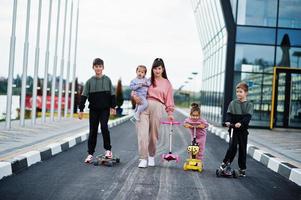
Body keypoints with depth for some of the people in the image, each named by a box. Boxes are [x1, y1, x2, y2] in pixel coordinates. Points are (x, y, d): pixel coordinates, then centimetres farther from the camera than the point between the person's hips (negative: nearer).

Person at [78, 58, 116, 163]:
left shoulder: (107, 80, 2)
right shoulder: (90, 81, 3)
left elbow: (112, 94, 5)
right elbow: (84, 96, 2)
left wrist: (113, 107, -1)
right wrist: (81, 109, -2)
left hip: (105, 109, -2)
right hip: (93, 109, 2)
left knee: (104, 126, -18)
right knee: (93, 131, 4)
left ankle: (108, 149, -3)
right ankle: (90, 154, 10)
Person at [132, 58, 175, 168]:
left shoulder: (167, 83, 15)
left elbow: (169, 100, 11)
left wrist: (170, 113, 2)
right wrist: (135, 96, -4)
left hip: (157, 107, -1)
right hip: (143, 106, 1)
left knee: (153, 133, 2)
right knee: (142, 133, -11)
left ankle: (151, 156, 21)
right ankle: (143, 159, -10)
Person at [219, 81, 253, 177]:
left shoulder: (249, 105, -1)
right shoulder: (233, 103, 5)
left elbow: (248, 117, -13)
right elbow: (229, 114, -1)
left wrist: (240, 123, -29)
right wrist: (228, 121, -22)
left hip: (243, 130, 0)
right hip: (234, 129, 0)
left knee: (243, 149, 6)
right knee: (233, 146, -8)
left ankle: (242, 168, 16)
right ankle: (226, 162, 10)